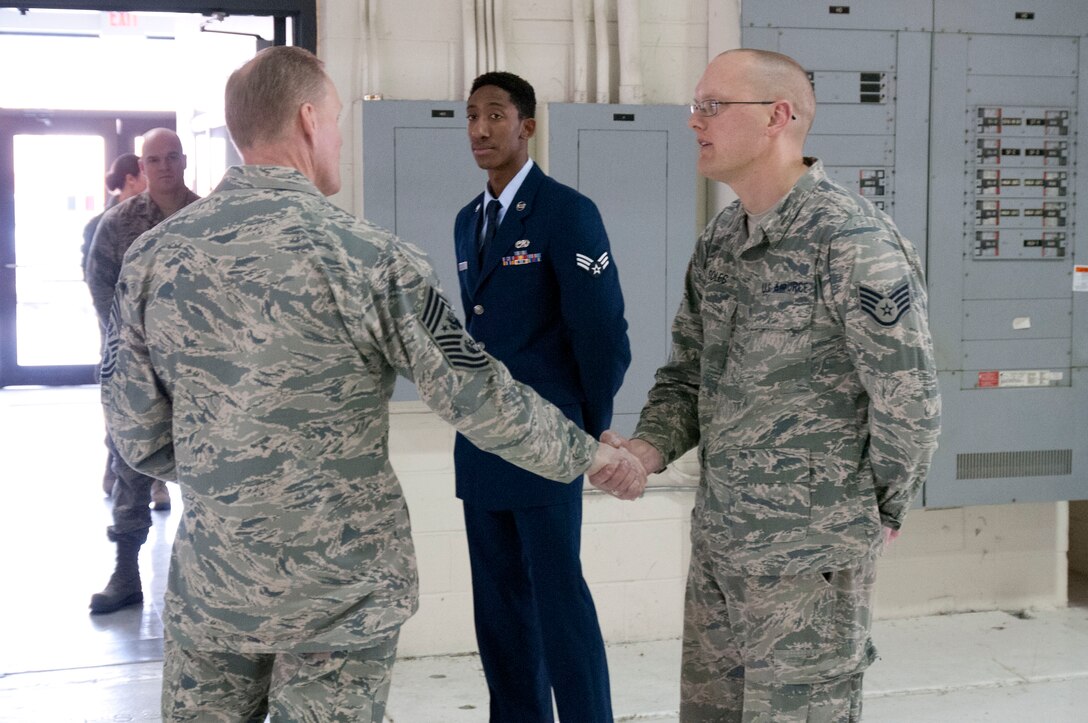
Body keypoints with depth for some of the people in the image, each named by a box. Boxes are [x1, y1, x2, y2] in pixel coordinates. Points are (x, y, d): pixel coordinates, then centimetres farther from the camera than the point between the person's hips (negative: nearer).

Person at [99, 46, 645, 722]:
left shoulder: (152, 255, -2)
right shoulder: (367, 257, -15)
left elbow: (136, 433, 2)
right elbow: (483, 400, -13)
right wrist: (591, 453, 3)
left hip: (207, 588, 4)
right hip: (338, 599, -4)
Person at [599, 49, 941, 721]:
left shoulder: (854, 242, -18)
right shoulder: (719, 240, 8)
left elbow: (909, 402, -15)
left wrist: (879, 513, -3)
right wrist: (649, 446, -5)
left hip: (810, 558, -8)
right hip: (719, 542, 8)